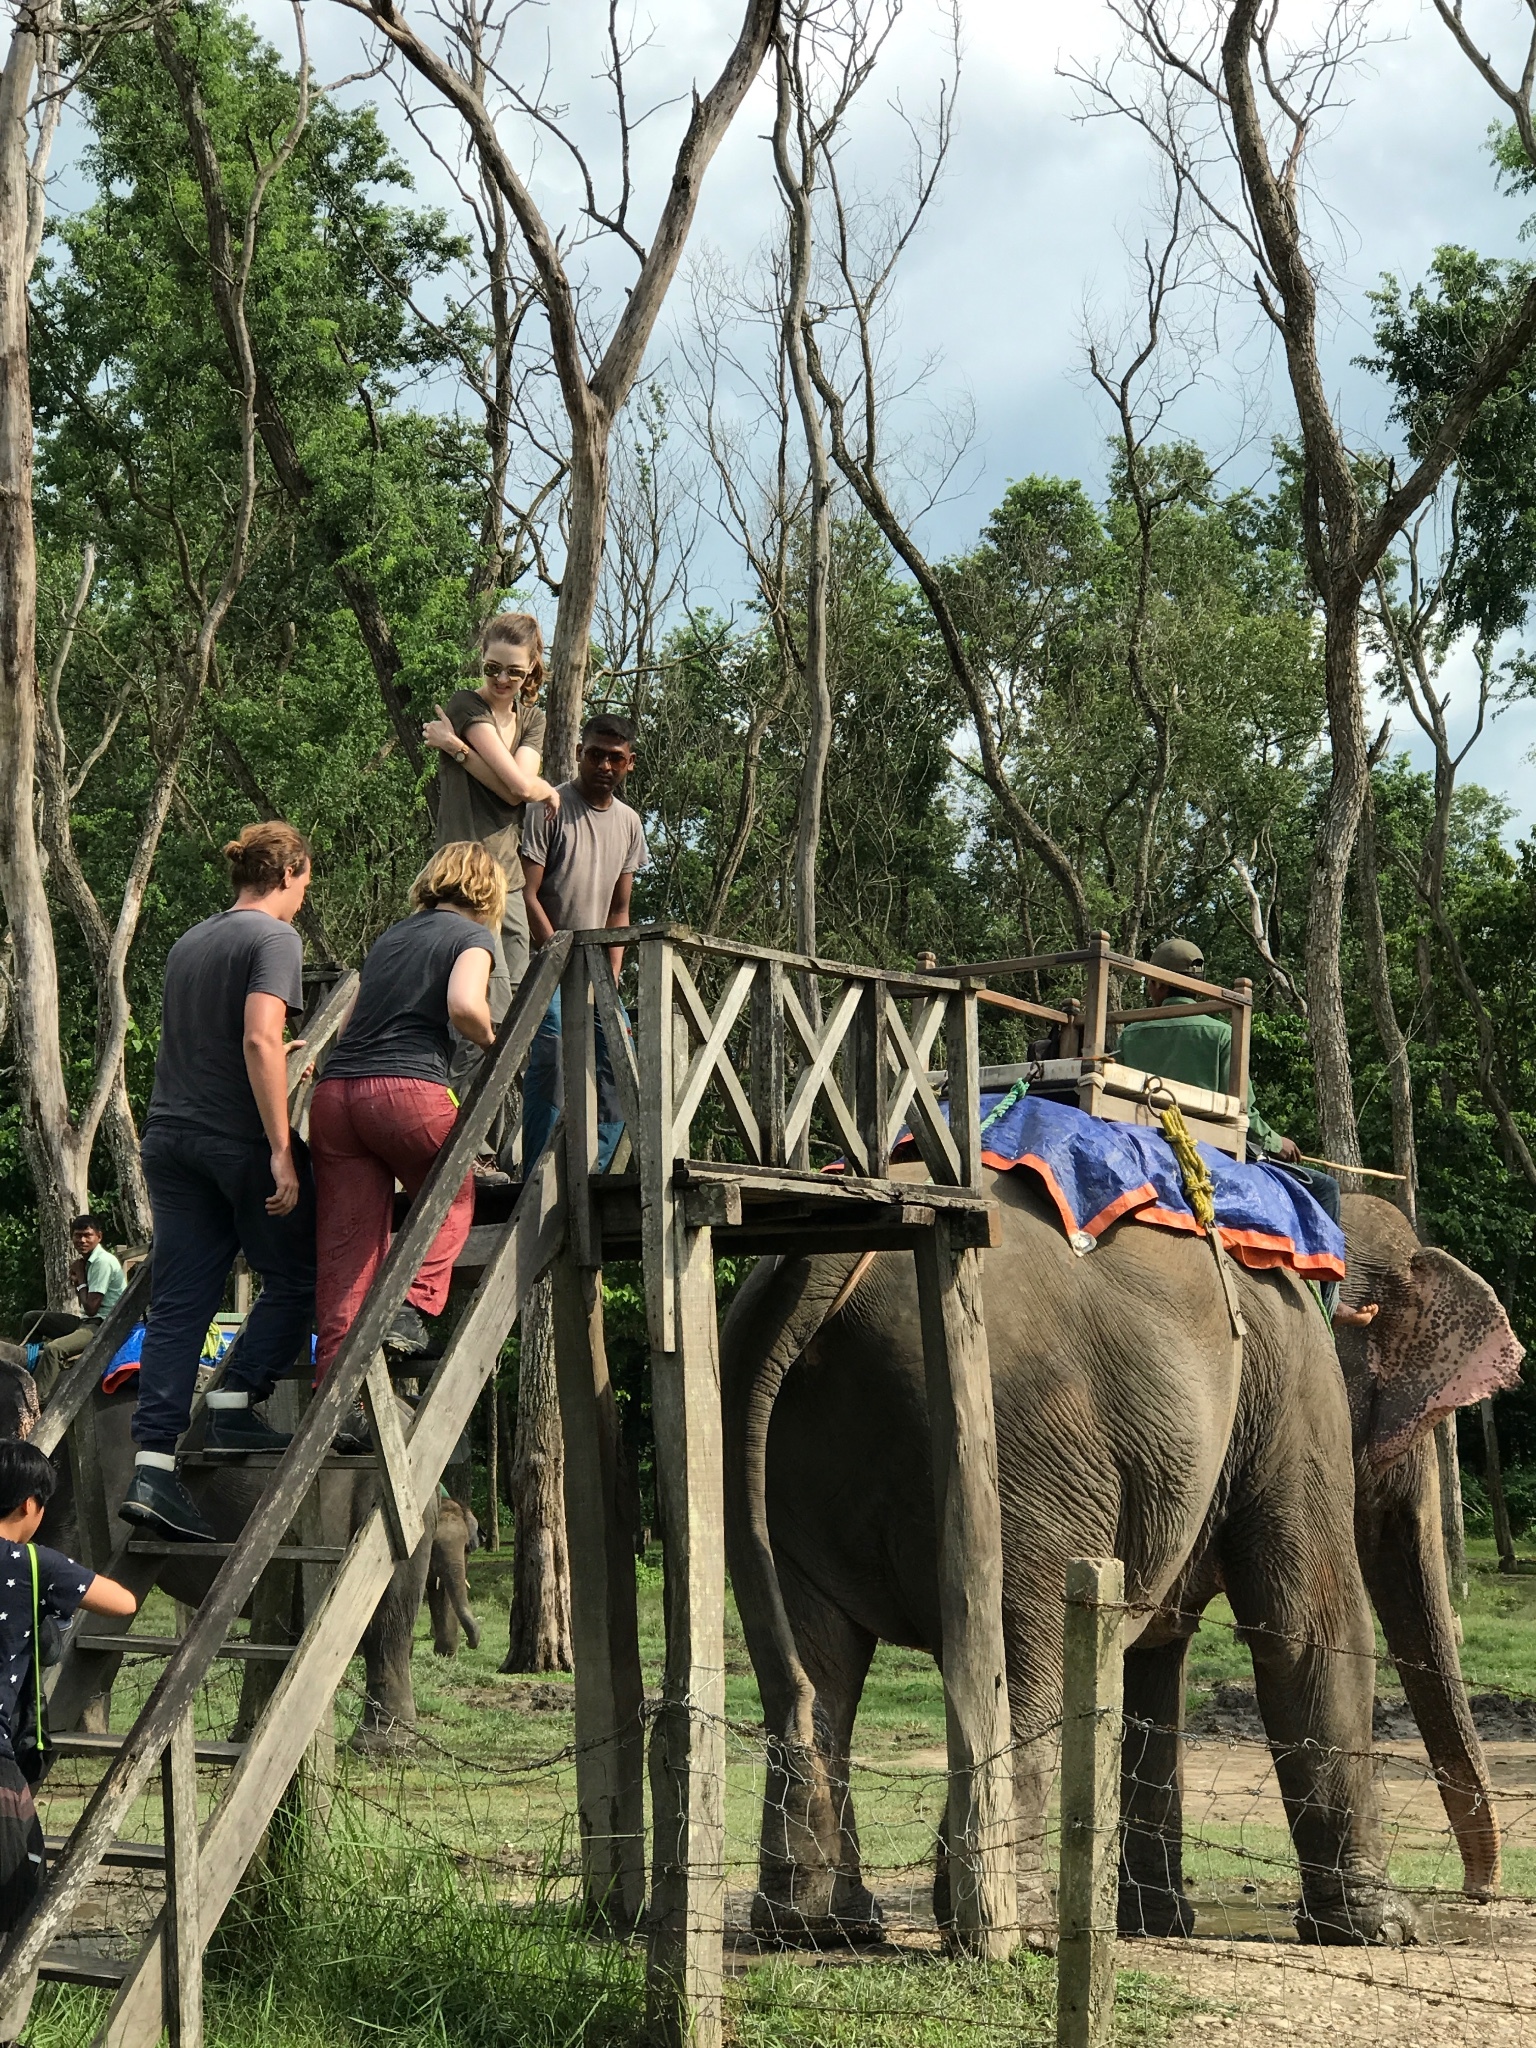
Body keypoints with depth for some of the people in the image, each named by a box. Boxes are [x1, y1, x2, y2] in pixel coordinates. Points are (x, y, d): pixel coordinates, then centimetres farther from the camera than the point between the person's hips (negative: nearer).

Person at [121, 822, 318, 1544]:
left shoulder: (188, 944, 19)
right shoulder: (274, 939, -5)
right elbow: (260, 1039, -18)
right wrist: (281, 1149, -19)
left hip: (170, 1134, 7)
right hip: (241, 1137, -7)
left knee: (177, 1306, 2)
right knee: (294, 1280, 11)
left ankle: (152, 1467, -6)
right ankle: (235, 1403, -2)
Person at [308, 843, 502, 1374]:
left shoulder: (389, 938, 27)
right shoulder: (472, 936, 8)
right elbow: (464, 1006, -11)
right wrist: (492, 1039, 7)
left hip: (333, 1092, 5)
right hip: (408, 1088, -5)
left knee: (342, 1250, 3)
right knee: (453, 1196, 22)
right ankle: (412, 1309, 3)